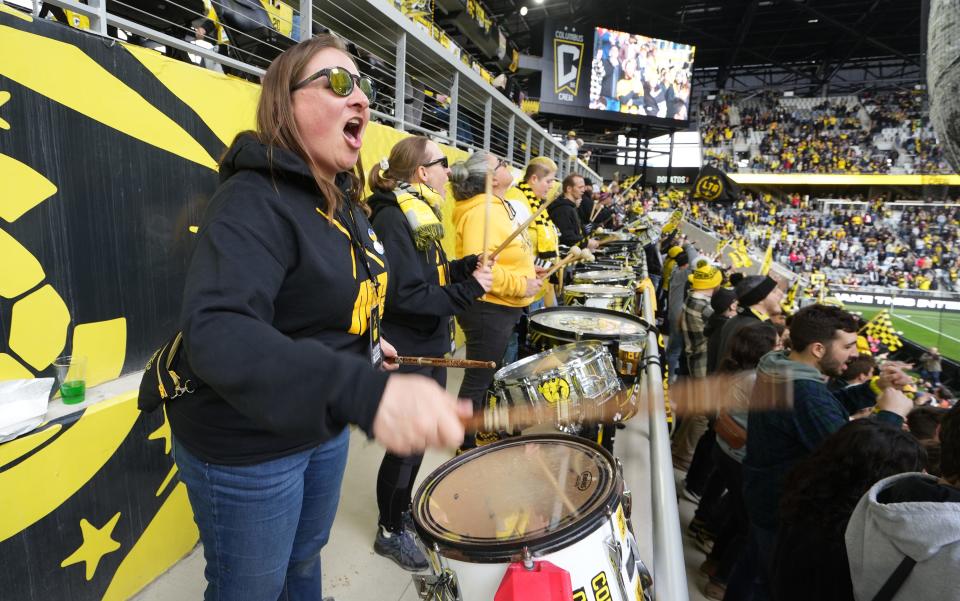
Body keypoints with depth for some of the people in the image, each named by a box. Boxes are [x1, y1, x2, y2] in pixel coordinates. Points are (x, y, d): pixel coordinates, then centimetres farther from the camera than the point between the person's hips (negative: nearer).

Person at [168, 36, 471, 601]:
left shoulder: (345, 198, 4)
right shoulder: (255, 199, -25)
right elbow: (217, 332, -41)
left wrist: (363, 339, 9)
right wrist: (367, 392, -54)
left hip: (325, 424, 8)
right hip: (246, 444, -8)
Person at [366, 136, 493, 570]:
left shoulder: (421, 212, 10)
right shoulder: (393, 217, -20)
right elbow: (407, 295, -26)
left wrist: (468, 265, 1)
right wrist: (469, 290, -23)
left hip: (430, 347, 10)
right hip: (407, 353, -9)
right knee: (407, 443, 5)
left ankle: (404, 506, 43)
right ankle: (390, 532, 27)